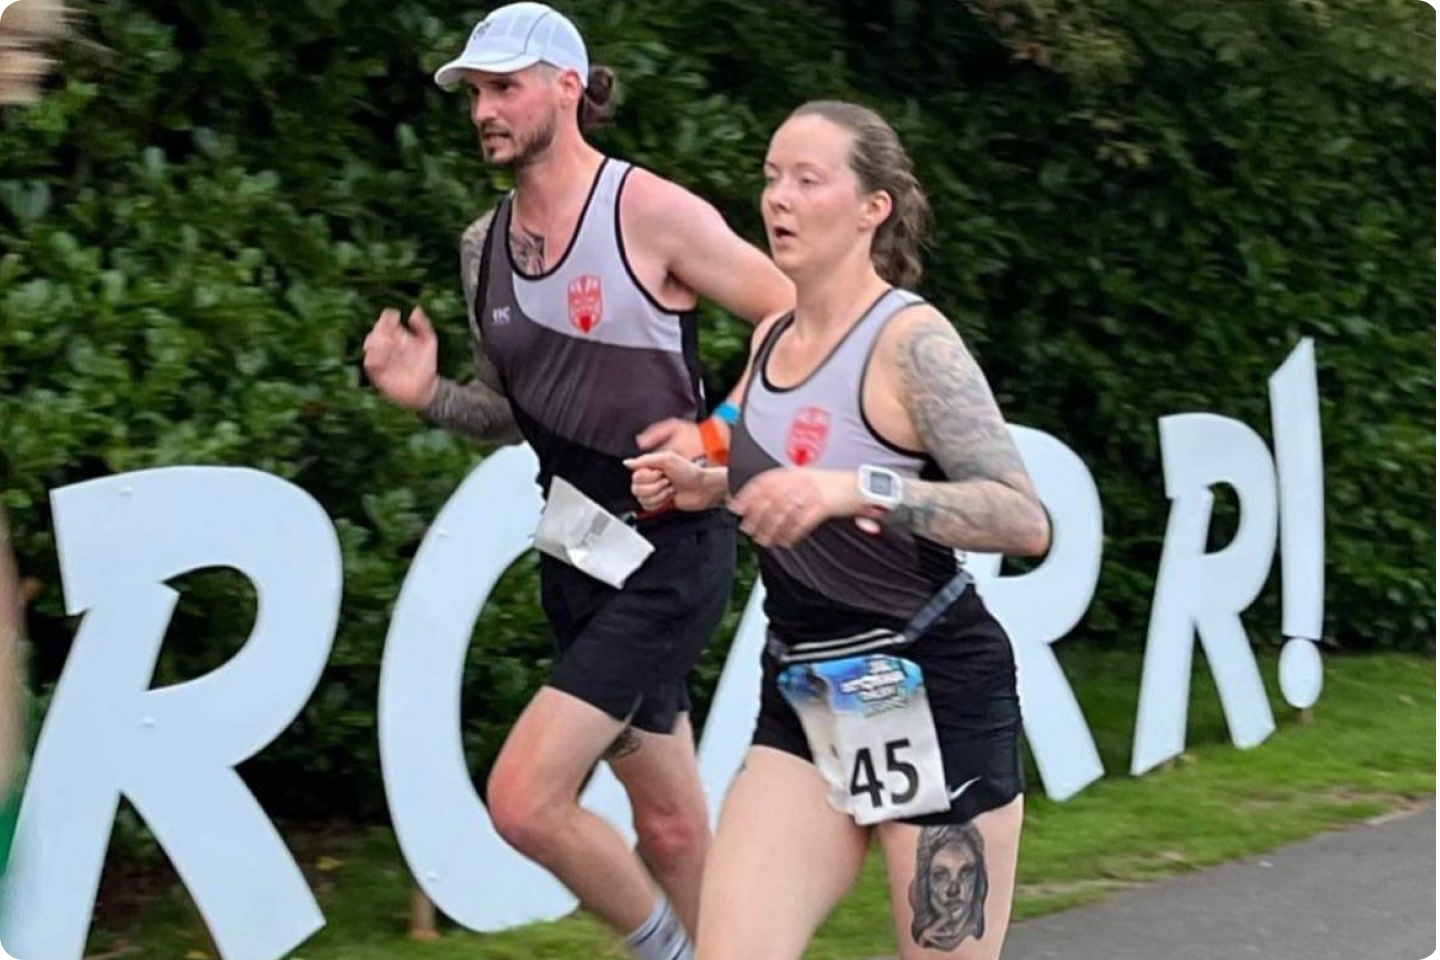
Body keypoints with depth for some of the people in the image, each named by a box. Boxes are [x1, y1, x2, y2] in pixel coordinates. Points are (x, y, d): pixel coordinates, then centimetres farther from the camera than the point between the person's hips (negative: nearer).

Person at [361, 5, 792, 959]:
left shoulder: (653, 213, -14)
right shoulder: (483, 245, 8)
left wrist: (720, 435, -16)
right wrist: (428, 394, -1)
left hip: (673, 549, -7)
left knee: (523, 798, -14)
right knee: (669, 823, 14)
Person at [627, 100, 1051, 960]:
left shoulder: (912, 341, -14)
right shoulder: (772, 340, 8)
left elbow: (1027, 522, -23)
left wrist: (855, 489, -34)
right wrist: (710, 488, 8)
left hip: (933, 694, -7)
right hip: (806, 700, 7)